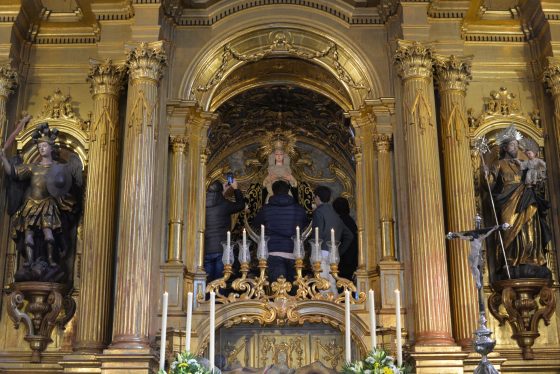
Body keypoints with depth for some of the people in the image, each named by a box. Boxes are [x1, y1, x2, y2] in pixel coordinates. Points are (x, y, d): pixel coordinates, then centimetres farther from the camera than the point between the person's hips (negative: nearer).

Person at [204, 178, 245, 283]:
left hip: (206, 250, 3)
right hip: (220, 249, -3)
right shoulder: (224, 205, -8)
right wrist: (235, 188, 24)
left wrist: (223, 191, 36)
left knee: (208, 282, 8)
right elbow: (241, 204, 11)